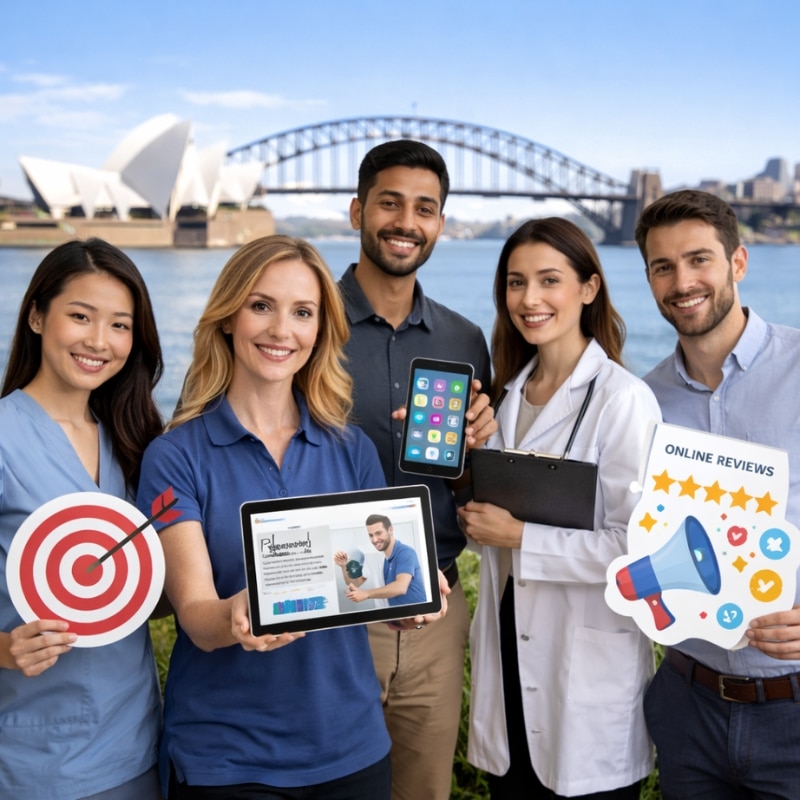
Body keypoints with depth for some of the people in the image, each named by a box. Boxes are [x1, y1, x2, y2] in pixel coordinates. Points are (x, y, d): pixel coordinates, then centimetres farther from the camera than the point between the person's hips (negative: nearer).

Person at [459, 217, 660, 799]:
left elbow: (640, 545, -19)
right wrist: (477, 514, 0)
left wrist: (521, 537, -18)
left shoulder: (622, 399, -14)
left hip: (591, 668, -6)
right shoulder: (510, 393, 9)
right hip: (509, 655, 7)